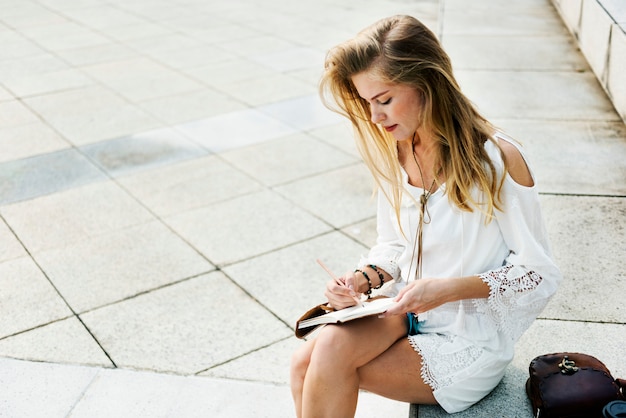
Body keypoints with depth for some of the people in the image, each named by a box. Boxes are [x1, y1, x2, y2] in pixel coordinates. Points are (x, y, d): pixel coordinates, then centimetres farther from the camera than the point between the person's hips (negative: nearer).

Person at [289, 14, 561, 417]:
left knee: (331, 359, -24)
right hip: (406, 312, 5)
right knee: (307, 361, -23)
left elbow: (540, 276, -12)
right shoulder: (393, 151, -1)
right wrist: (365, 277, -10)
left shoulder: (497, 160, -19)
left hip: (471, 337, -5)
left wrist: (449, 288, -24)